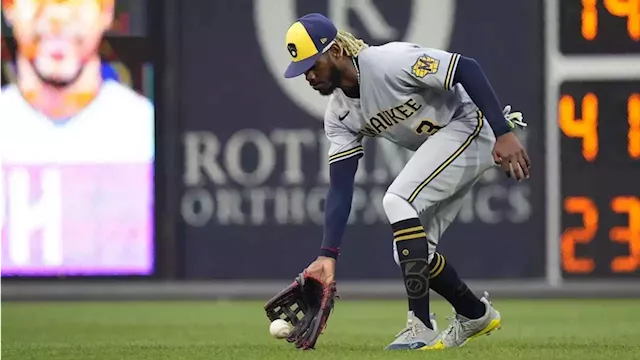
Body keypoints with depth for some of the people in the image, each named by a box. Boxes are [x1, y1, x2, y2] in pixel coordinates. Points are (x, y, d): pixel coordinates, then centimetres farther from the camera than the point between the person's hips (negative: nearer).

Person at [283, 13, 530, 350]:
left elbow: (467, 68, -26)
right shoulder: (339, 115, 0)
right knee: (410, 252, 5)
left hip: (470, 126, -9)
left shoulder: (389, 61, -24)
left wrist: (504, 133, -32)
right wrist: (328, 255, -11)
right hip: (438, 148, 9)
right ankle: (476, 315, 22)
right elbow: (340, 188, -1)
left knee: (397, 201, -24)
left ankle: (420, 328, -21)